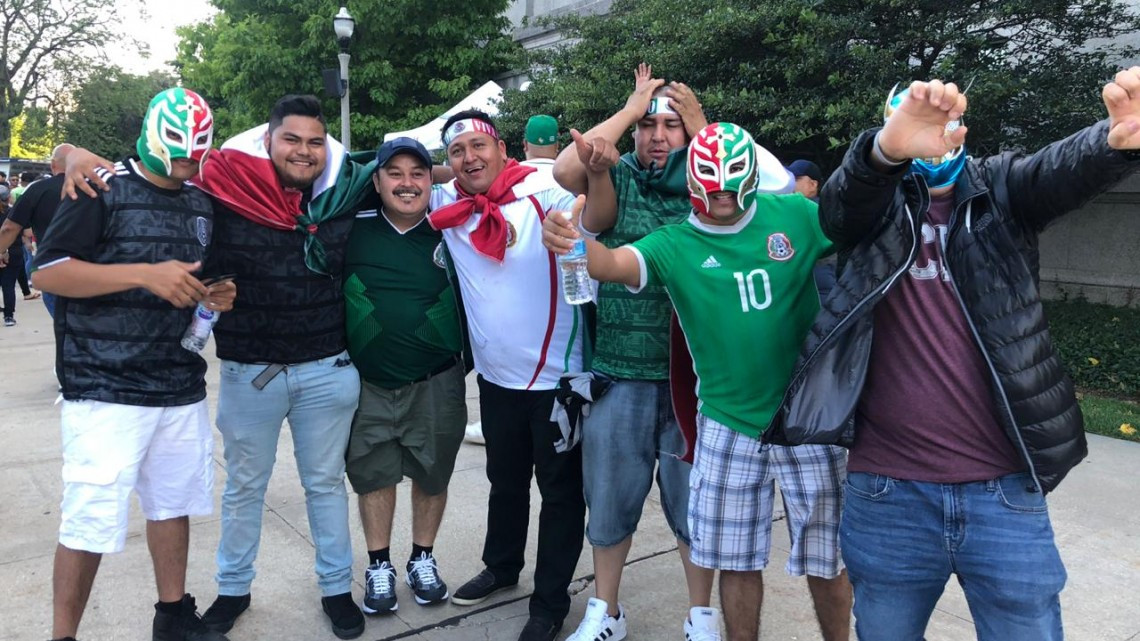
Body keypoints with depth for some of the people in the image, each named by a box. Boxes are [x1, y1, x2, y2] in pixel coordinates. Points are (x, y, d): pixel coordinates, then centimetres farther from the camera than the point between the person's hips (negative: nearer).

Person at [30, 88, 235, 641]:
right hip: (106, 391, -6)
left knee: (173, 504, 15)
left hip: (181, 387, 6)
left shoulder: (202, 203, 13)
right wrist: (145, 274, -23)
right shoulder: (105, 190, -6)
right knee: (90, 522, -3)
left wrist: (213, 295, 3)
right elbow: (47, 272, -13)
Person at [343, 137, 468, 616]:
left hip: (436, 382, 0)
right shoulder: (354, 225, -5)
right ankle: (379, 566, 30)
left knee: (432, 474, 13)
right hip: (366, 382, 0)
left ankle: (423, 559, 34)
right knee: (373, 474, 12)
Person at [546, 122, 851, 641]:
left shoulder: (796, 216, -3)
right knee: (736, 559, 13)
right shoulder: (674, 244, -5)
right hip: (727, 424, 0)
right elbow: (614, 264, -23)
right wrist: (574, 242, -45)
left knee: (826, 558, 14)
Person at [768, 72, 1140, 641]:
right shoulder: (874, 209, 4)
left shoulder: (1000, 191, 6)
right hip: (887, 493, 0)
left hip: (1005, 492, 1)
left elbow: (1064, 168, -15)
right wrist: (888, 148, -41)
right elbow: (842, 199, -19)